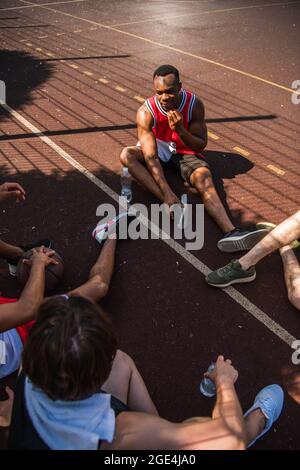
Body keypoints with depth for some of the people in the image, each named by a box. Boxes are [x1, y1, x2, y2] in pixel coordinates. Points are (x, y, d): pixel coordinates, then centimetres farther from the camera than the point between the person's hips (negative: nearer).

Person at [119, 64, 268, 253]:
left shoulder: (194, 104, -19)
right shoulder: (146, 112, -24)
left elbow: (201, 145, -14)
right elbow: (150, 156, -30)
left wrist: (180, 130, -35)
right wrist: (167, 193, -40)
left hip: (186, 151, 0)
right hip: (159, 149, 1)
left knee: (205, 181, -30)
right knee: (126, 155, -29)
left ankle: (231, 232, -51)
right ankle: (170, 203, -41)